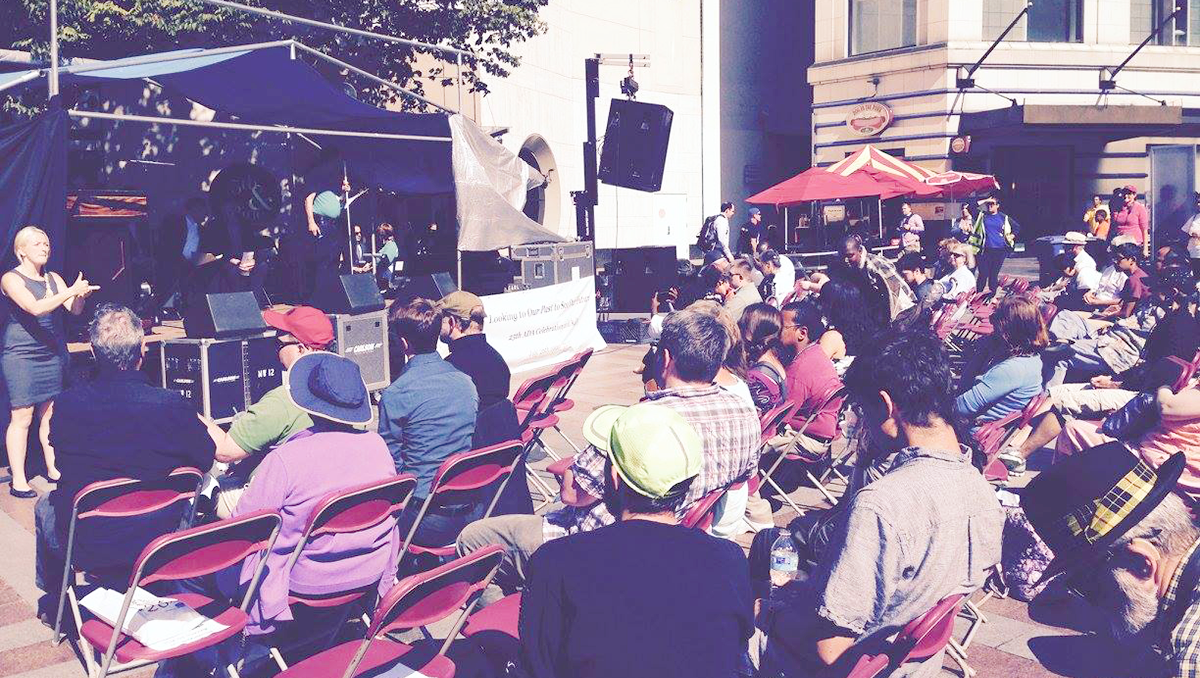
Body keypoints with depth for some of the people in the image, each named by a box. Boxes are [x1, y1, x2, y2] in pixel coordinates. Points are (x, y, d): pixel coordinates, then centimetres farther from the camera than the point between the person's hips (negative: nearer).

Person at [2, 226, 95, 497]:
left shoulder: (54, 278, 12)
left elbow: (75, 310, 3)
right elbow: (35, 307, -20)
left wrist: (81, 296, -19)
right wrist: (72, 290, -27)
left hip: (54, 353, 5)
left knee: (50, 413, 8)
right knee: (22, 417, -5)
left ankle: (53, 469, 18)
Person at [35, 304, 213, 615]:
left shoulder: (66, 404, -17)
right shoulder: (173, 404, -20)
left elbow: (61, 459, 2)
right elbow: (205, 459, -4)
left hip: (87, 547, 0)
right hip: (158, 541, 0)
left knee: (45, 506, 32)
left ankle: (53, 600, 49)